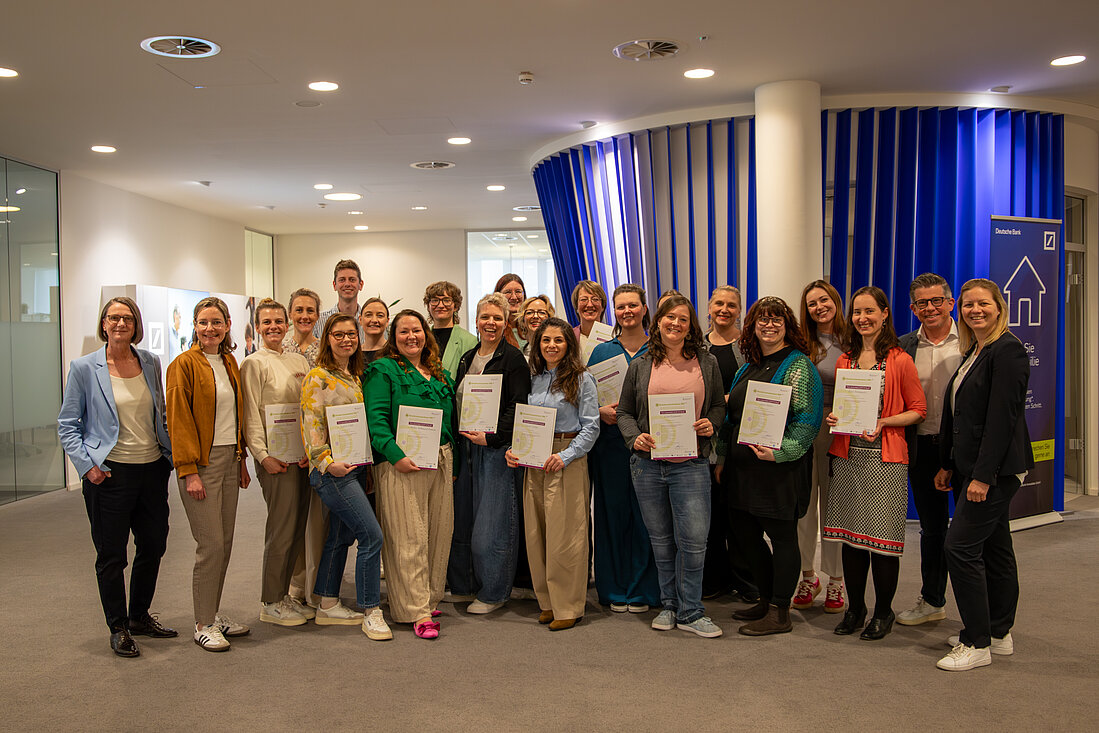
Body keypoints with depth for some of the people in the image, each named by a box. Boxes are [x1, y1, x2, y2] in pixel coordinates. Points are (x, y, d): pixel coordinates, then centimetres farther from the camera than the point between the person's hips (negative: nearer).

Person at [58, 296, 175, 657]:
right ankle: (118, 628, 21)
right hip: (110, 473, -4)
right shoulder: (84, 367, -5)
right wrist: (87, 465, -12)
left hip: (153, 468, 4)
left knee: (153, 546, 13)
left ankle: (139, 616, 32)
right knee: (111, 554, 5)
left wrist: (172, 453, 7)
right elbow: (67, 425, -1)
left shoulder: (150, 362, 6)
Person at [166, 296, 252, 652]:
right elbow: (178, 420, -11)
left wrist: (241, 459, 15)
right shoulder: (184, 364, -8)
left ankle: (213, 613, 22)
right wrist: (189, 471, -16)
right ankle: (203, 625, 5)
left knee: (224, 541, 10)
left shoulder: (230, 363, 13)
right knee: (211, 543, -6)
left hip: (229, 459, 7)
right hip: (201, 462, -7)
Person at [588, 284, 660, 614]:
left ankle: (643, 590, 14)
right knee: (612, 514, 4)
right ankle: (616, 590, 16)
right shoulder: (601, 352, 10)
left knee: (645, 515, 1)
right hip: (610, 446, 2)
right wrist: (601, 412, -9)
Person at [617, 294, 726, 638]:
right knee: (661, 540, 11)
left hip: (691, 464, -1)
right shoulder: (641, 366, 6)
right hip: (648, 463, 1)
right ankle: (669, 604, 26)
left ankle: (690, 612, 10)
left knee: (693, 539, -6)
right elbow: (625, 412, 10)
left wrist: (711, 424, -5)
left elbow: (719, 404, 15)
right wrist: (635, 438, -8)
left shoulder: (707, 363, 6)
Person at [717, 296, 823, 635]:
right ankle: (767, 600, 30)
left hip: (780, 468, -8)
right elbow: (732, 416, 20)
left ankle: (779, 614, 11)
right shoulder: (748, 367, 15)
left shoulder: (797, 365, -8)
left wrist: (780, 452, -25)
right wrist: (722, 458, 17)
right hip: (743, 466, 8)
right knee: (743, 532, 13)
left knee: (782, 536, 1)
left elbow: (808, 419, -15)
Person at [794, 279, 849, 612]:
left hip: (835, 431, -2)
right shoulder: (801, 344, 6)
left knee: (833, 506, 6)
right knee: (804, 506, 7)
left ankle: (835, 581, 18)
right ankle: (807, 576, 21)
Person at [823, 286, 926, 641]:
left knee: (882, 537, -1)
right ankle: (855, 608, 21)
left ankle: (883, 612, 15)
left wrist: (883, 422, -16)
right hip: (848, 456, 5)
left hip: (885, 458, -4)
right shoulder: (844, 359, 12)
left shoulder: (899, 361, -3)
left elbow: (918, 409, -2)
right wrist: (831, 417, 0)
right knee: (850, 533, 8)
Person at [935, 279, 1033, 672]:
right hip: (972, 467, 10)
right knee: (994, 547, 15)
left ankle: (977, 643, 0)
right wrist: (947, 465, 16)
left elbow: (1002, 417, -20)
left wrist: (983, 475, -22)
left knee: (961, 546, -10)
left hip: (995, 469, -9)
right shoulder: (972, 352, 15)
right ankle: (999, 634, 25)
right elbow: (957, 414, 17)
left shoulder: (1008, 350, -14)